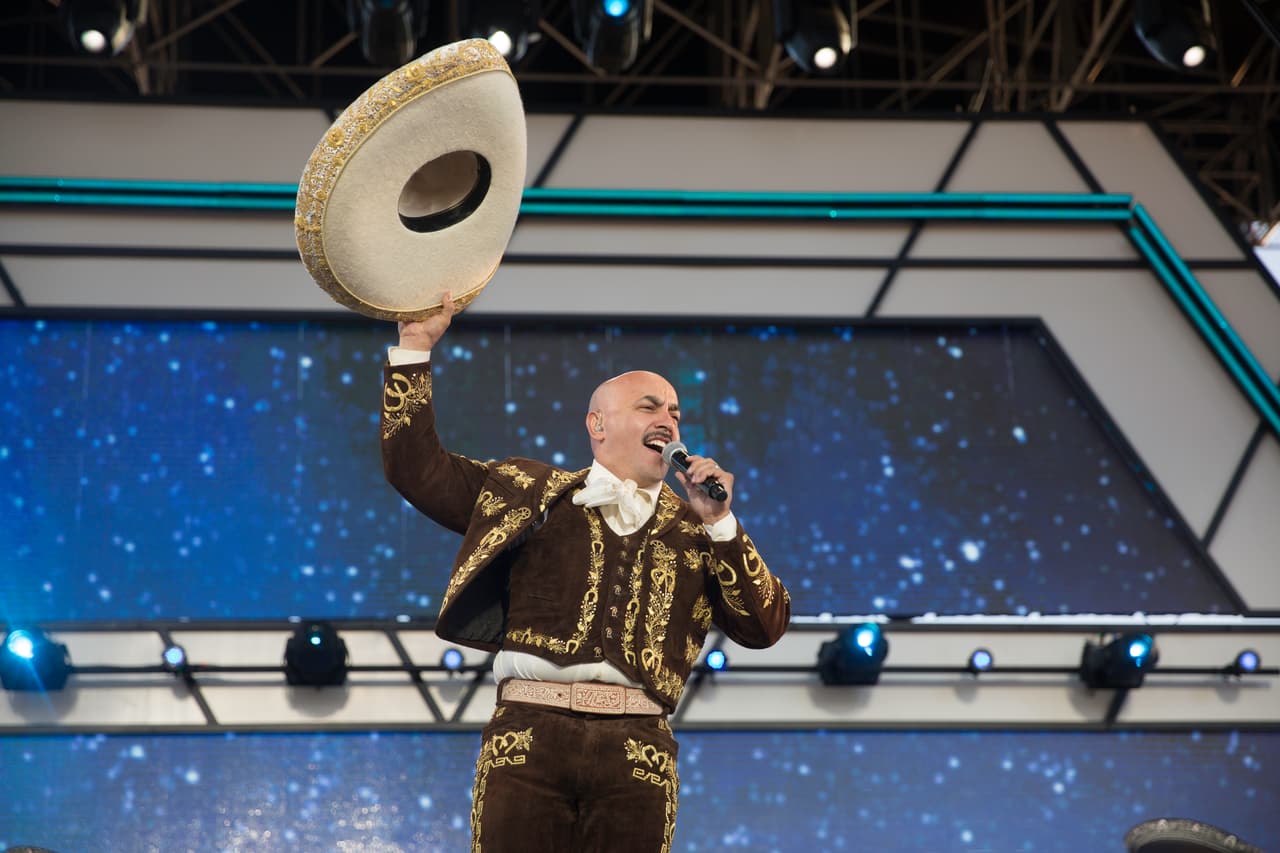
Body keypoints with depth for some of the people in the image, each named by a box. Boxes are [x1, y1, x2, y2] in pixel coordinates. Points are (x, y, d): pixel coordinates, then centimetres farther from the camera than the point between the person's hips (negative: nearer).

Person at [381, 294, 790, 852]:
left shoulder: (694, 531, 17)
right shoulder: (529, 491, 16)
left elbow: (765, 628, 8)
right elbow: (416, 467, 14)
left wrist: (719, 522, -1)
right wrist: (416, 345, 12)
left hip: (637, 747, 1)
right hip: (528, 733, -1)